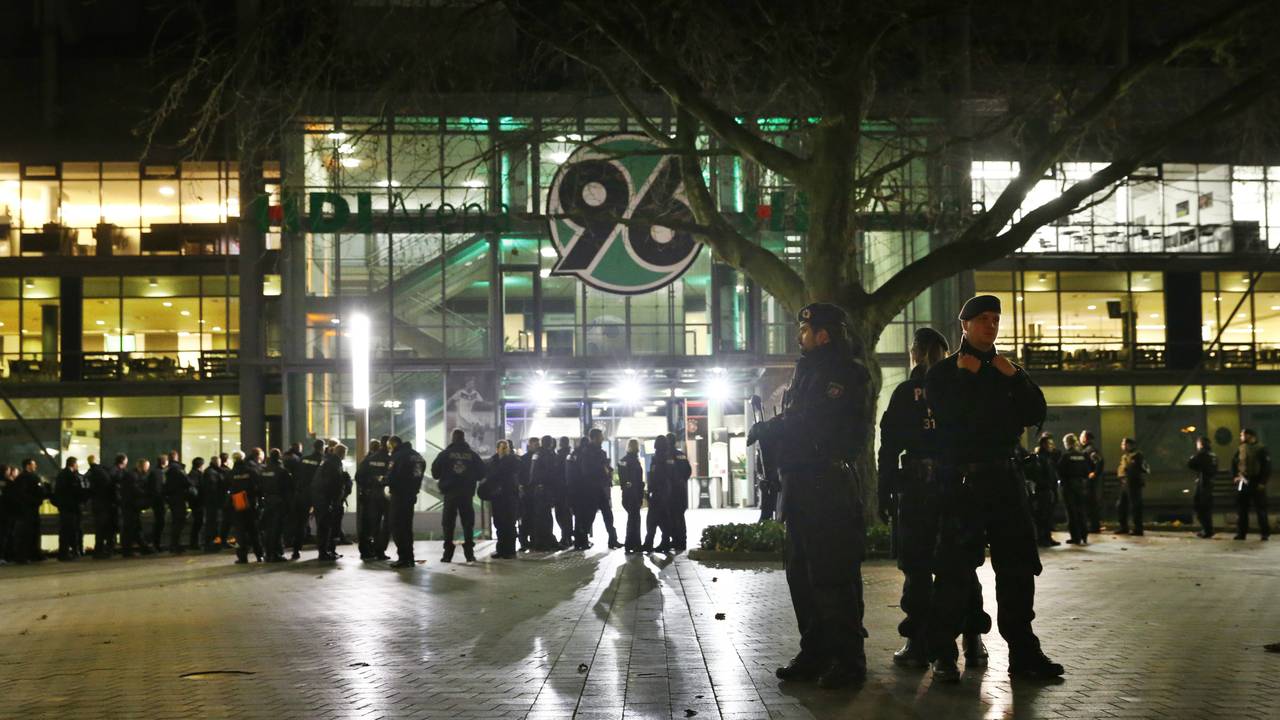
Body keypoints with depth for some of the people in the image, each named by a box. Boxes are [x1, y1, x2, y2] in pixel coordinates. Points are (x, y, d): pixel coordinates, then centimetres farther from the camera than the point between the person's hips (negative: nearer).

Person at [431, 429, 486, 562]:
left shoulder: (445, 454, -4)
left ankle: (448, 554, -1)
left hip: (449, 493, -1)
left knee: (448, 523, 4)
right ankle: (469, 553, 3)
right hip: (467, 493, 1)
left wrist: (440, 481, 13)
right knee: (468, 523, 7)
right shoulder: (472, 455, 1)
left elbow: (435, 472, -6)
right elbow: (482, 472, 3)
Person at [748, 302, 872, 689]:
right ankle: (815, 653, 19)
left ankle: (848, 658, -3)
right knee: (802, 575, 12)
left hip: (829, 491, -10)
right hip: (801, 491, 10)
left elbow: (812, 427, -19)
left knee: (831, 577, -8)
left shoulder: (841, 374, -11)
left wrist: (764, 430, -7)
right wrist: (767, 431, -1)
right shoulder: (807, 372, 20)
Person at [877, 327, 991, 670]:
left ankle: (918, 644, 0)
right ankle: (973, 642, 9)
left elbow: (890, 448, -4)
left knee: (917, 567, 2)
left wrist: (884, 493, -1)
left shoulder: (905, 393, -1)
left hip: (916, 489, -2)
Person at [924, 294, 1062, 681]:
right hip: (962, 479, -5)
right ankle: (943, 655, -4)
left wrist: (1015, 378, -5)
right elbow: (945, 417, -13)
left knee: (1018, 565, 5)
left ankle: (1023, 651, 10)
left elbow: (1036, 415, 4)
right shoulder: (943, 372, 5)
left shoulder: (1010, 371, 17)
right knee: (955, 569, -7)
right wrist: (966, 375, -11)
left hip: (1005, 477, 5)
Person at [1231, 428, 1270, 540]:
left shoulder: (1261, 449, -6)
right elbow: (1233, 463, 15)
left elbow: (1267, 467, -9)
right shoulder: (1240, 449, 8)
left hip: (1257, 483, -4)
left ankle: (1264, 533, 5)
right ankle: (1241, 532, 8)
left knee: (1261, 508, 0)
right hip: (1243, 482, 4)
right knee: (1241, 509, 4)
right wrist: (1235, 476, 1)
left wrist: (1263, 482, -14)